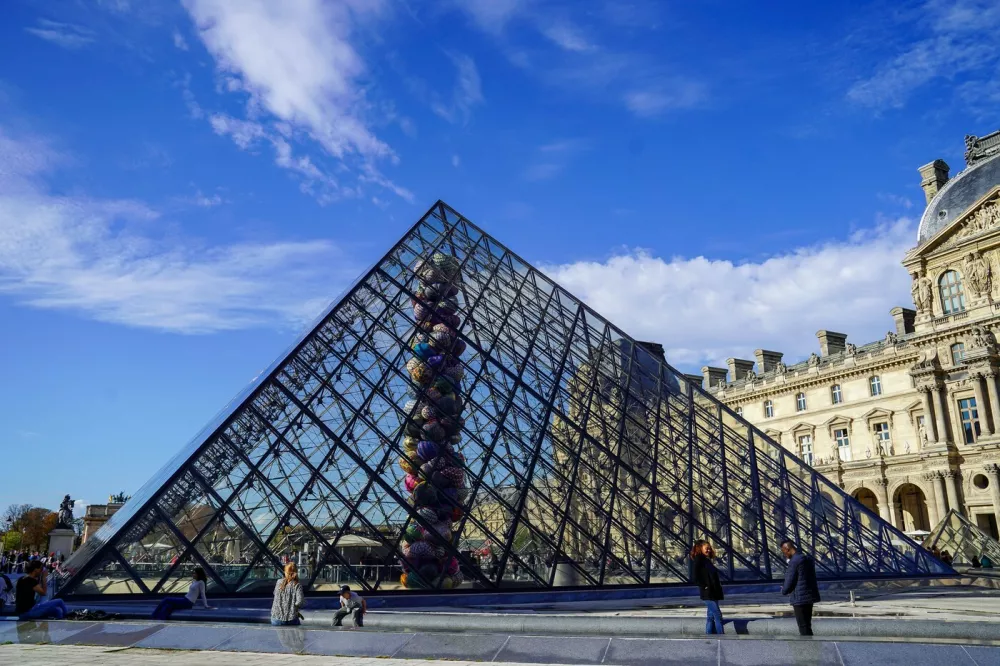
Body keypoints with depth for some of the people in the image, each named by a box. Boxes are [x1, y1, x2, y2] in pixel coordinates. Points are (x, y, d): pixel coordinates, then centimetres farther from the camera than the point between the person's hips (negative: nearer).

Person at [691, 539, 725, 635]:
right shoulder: (699, 560, -11)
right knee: (717, 615, -9)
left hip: (713, 593, 9)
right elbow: (696, 577, -18)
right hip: (707, 593, -9)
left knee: (711, 616, 10)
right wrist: (704, 587, -17)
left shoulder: (706, 560, 17)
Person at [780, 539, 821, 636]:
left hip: (800, 598, -9)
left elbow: (790, 581, -16)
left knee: (804, 629, -1)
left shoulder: (794, 561, -18)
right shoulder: (808, 559, 10)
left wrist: (783, 590, 5)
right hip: (810, 596, 9)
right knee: (807, 626, 19)